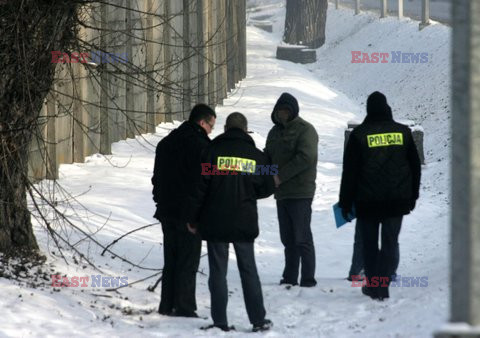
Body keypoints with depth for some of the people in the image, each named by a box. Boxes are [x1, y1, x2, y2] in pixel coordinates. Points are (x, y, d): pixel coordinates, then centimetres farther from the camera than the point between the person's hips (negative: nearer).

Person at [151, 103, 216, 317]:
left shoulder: (166, 143, 12)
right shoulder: (200, 145, -14)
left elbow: (157, 177, 17)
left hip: (167, 211, 8)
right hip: (189, 212, -7)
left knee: (171, 260, 14)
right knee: (188, 261, -3)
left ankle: (167, 305, 15)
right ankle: (184, 307, -4)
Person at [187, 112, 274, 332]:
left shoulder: (213, 151, -4)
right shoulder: (256, 155, 2)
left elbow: (200, 187, -6)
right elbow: (267, 188, 7)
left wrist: (193, 219, 2)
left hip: (215, 223, -2)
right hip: (245, 224, 2)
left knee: (218, 272, 3)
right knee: (248, 271, 11)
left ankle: (220, 322, 1)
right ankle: (258, 320, 12)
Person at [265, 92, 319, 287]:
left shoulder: (305, 130, -8)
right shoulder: (275, 131, 17)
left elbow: (306, 158, -19)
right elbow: (267, 156, 22)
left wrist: (280, 176, -18)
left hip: (300, 192, -8)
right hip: (281, 193, 8)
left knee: (302, 238, -8)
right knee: (288, 239, 11)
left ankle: (308, 279, -5)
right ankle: (289, 278, 16)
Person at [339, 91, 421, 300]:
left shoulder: (359, 134, -4)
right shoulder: (403, 132, 4)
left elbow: (349, 171, -4)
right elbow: (415, 166, 12)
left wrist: (346, 202, 3)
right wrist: (412, 196, 21)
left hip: (367, 201, -1)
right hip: (397, 200, 1)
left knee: (369, 244, 13)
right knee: (390, 243, 2)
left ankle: (372, 285, 19)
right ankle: (382, 287, -7)